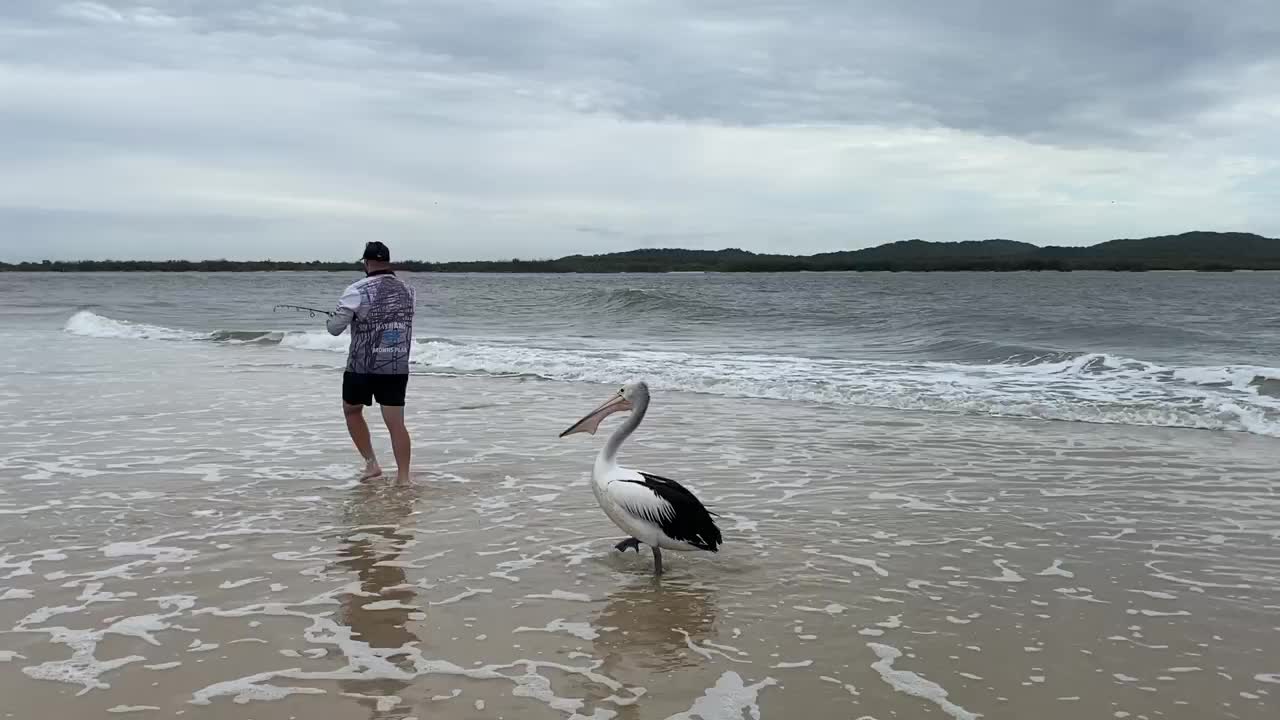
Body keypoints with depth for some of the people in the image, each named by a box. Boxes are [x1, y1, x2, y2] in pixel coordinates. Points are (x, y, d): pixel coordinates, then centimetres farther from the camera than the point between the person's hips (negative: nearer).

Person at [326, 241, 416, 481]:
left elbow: (334, 328, -9)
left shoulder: (357, 291, -11)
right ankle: (403, 477, 1)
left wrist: (332, 318, 13)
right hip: (397, 368, 3)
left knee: (352, 411, 20)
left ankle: (372, 463, 14)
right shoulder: (407, 291, 4)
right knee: (396, 423, 4)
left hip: (361, 367, -3)